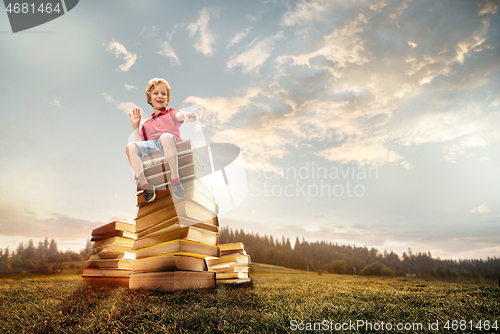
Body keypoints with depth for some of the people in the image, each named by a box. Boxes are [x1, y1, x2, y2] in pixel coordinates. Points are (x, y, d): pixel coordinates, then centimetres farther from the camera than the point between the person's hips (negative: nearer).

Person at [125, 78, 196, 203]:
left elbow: (179, 115, 0)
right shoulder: (147, 124, 38)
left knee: (165, 136, -41)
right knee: (130, 147, -28)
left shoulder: (171, 113, 29)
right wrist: (135, 126, 21)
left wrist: (186, 114, -25)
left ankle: (175, 179, -35)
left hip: (172, 142, -3)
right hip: (151, 145, 3)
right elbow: (139, 142, 25)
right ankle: (146, 187, -30)